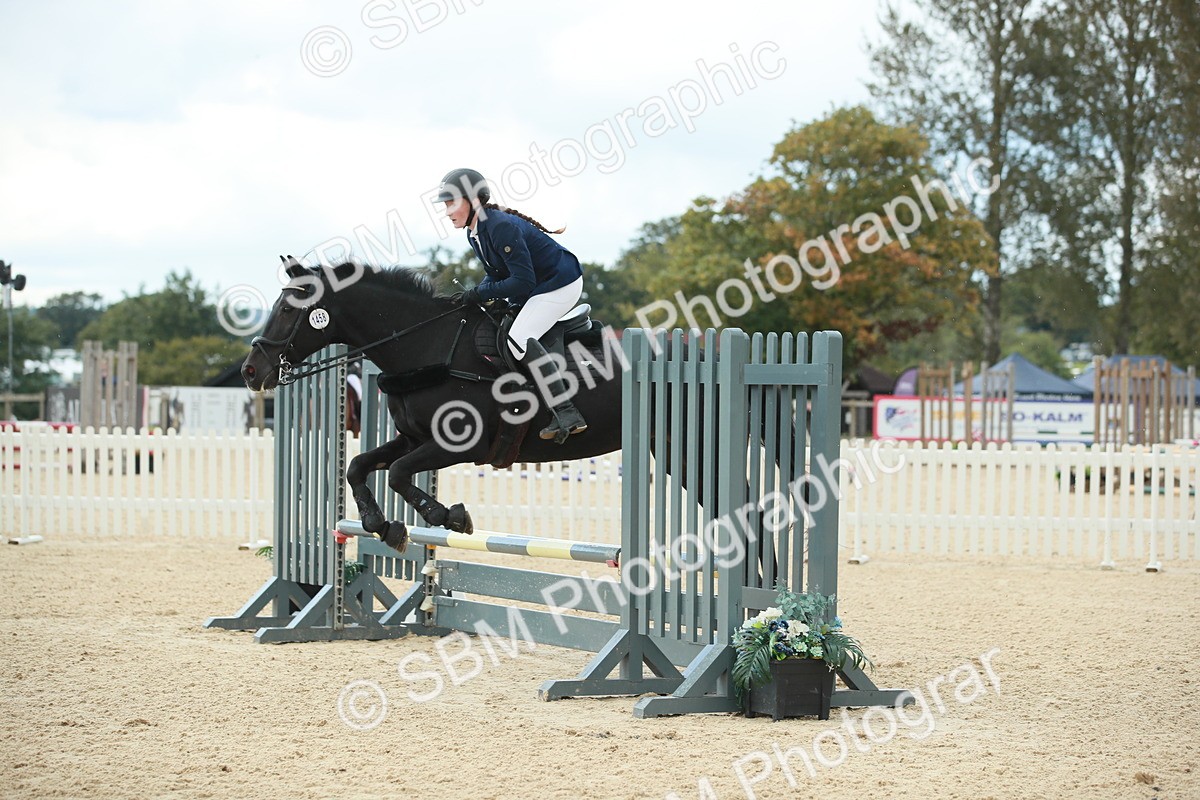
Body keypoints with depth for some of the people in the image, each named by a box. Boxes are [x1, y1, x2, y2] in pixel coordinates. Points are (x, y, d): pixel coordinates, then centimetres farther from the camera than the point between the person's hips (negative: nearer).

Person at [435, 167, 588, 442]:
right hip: (537, 287, 11)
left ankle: (567, 415, -31)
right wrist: (473, 294, -5)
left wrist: (480, 293, -22)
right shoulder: (474, 234, 5)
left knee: (520, 338, -25)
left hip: (561, 283, -11)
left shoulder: (501, 227, -27)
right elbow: (495, 274, 14)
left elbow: (522, 282, -28)